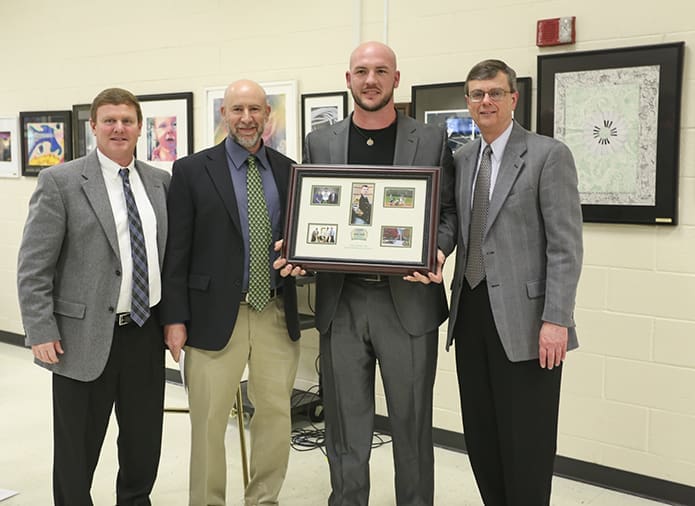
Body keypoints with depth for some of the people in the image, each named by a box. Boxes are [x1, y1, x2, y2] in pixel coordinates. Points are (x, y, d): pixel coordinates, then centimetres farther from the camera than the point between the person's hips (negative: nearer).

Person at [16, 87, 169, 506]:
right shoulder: (60, 181, -6)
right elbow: (33, 267, -7)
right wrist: (41, 332, -12)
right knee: (77, 449, 10)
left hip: (147, 332, 4)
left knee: (145, 442, 16)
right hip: (86, 337, -4)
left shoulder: (161, 182, 7)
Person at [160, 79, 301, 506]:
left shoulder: (288, 170, 8)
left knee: (277, 413, 11)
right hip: (215, 315, -3)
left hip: (277, 315, 3)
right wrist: (175, 318, -7)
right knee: (209, 422, 5)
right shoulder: (192, 170, -1)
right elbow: (177, 250, -3)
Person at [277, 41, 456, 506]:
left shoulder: (432, 140, 4)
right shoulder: (320, 143, 10)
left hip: (409, 299, -1)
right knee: (346, 430, 11)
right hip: (341, 302, 2)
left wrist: (438, 251, -14)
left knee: (412, 425, 9)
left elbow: (449, 211, 5)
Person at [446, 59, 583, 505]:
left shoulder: (549, 155, -5)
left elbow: (566, 245, -11)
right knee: (481, 435, 13)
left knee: (526, 442, 3)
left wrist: (556, 320, -17)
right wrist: (457, 305, 5)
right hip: (472, 314, 6)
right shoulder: (463, 159, 13)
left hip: (523, 318, -6)